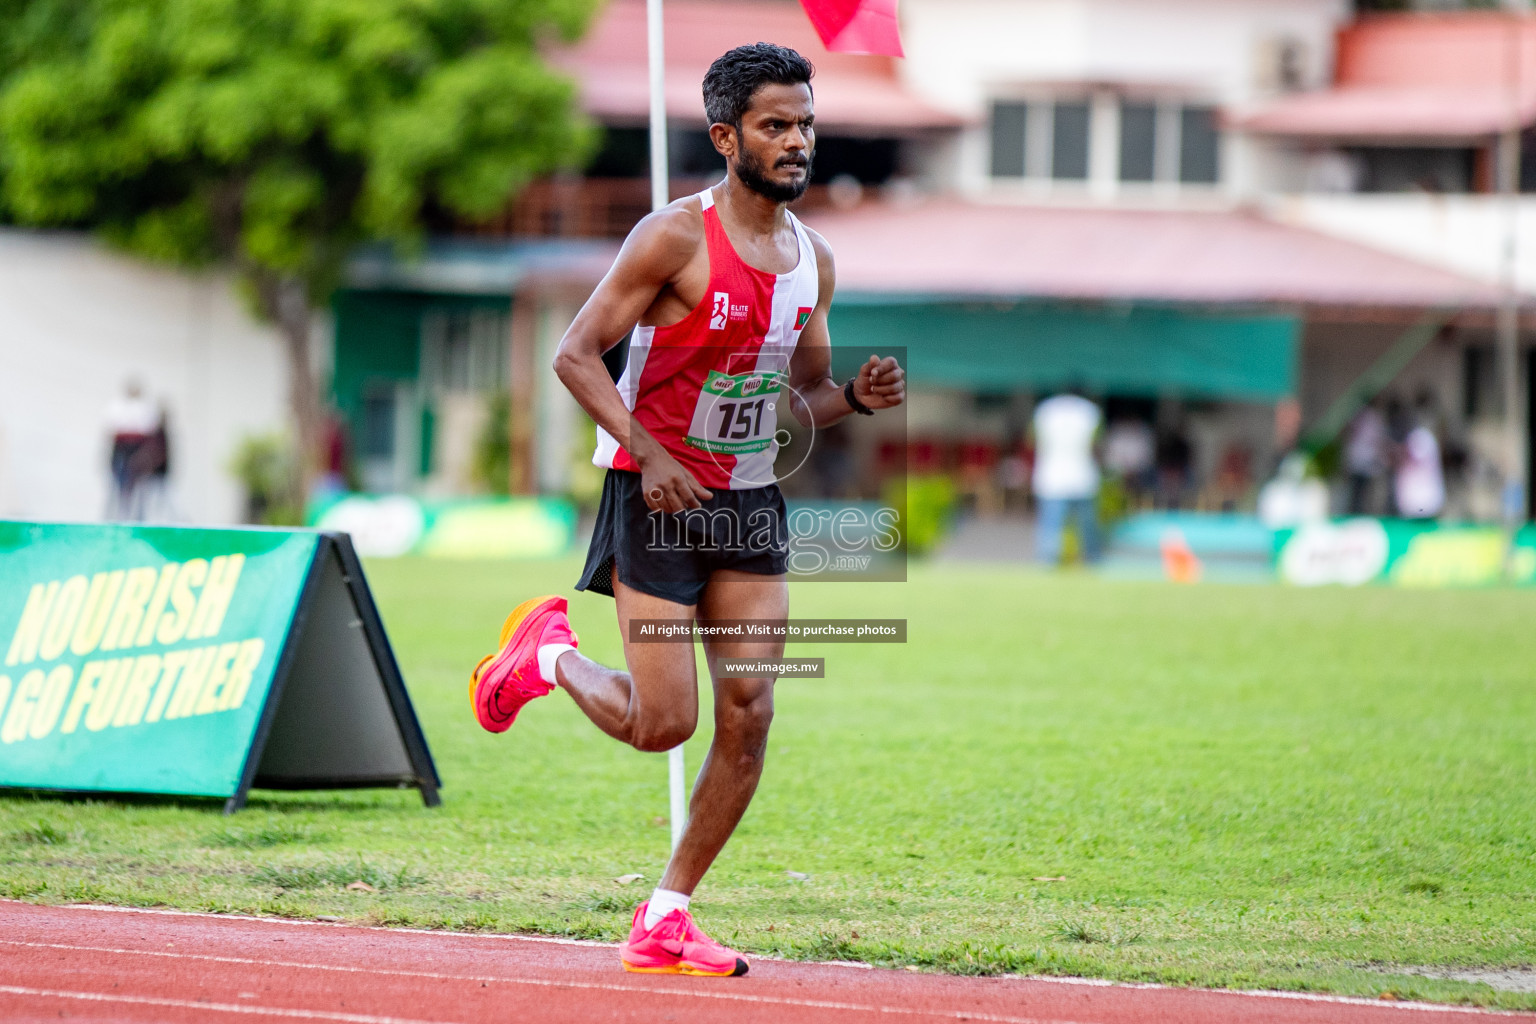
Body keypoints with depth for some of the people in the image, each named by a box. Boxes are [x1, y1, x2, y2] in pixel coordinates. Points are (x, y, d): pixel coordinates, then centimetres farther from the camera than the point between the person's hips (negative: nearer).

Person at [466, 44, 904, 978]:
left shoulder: (813, 261, 7)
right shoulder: (676, 239, -14)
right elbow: (576, 355, -14)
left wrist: (855, 397, -5)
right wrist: (648, 452, -25)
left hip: (750, 503, 6)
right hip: (657, 492, -6)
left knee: (750, 718, -3)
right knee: (662, 724, -8)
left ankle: (666, 920, 8)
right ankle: (547, 651, 24)